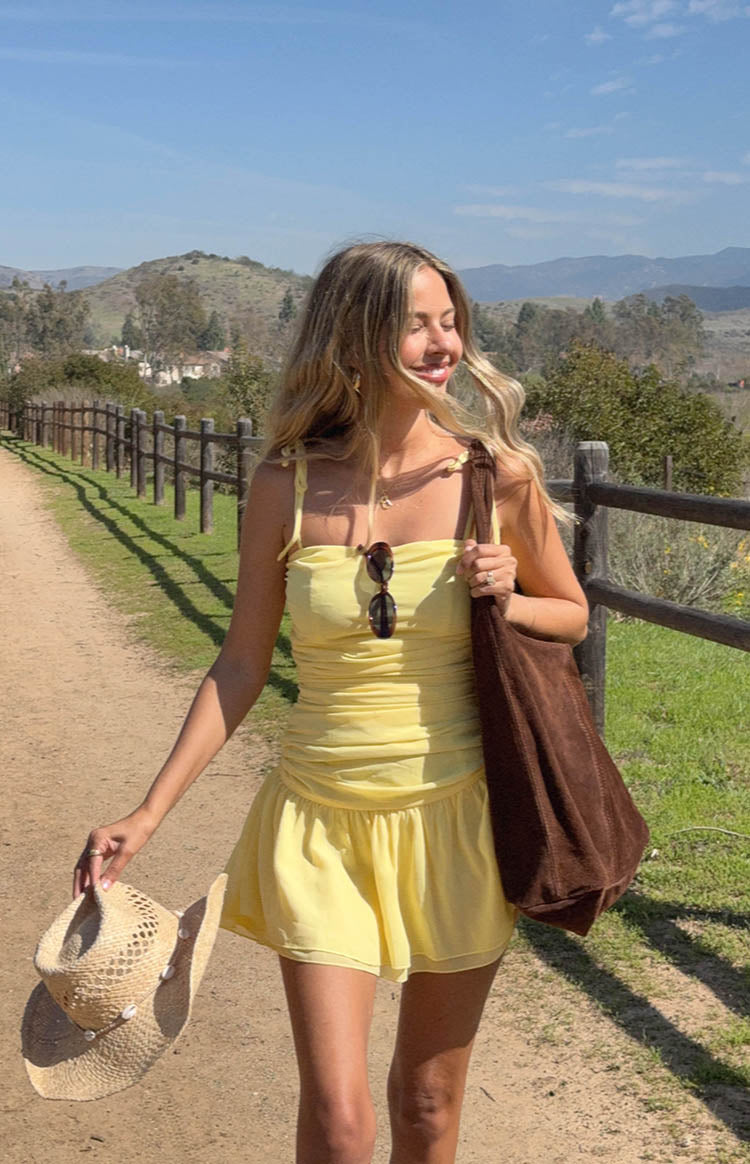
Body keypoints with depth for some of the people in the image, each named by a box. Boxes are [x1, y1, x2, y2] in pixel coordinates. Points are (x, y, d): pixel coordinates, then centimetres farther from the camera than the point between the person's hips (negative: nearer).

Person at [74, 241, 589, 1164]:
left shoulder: (496, 474, -5)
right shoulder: (287, 486, -5)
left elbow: (573, 615, 10)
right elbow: (242, 665, 1)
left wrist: (507, 600, -13)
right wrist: (147, 815, -3)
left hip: (453, 817, 1)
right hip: (322, 820, 0)